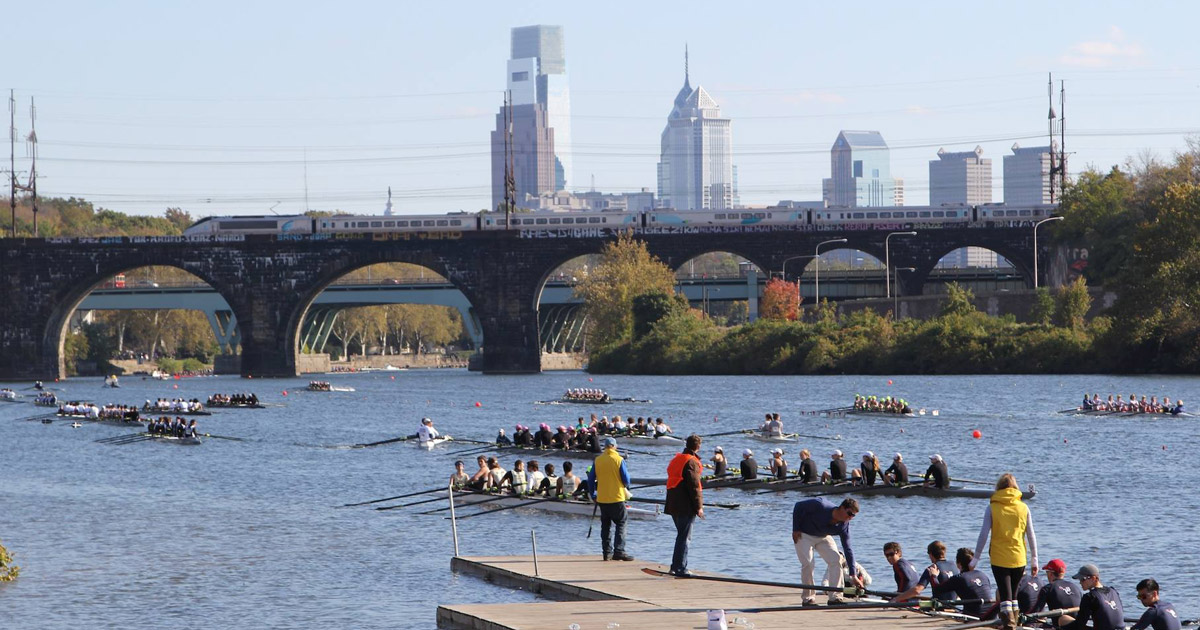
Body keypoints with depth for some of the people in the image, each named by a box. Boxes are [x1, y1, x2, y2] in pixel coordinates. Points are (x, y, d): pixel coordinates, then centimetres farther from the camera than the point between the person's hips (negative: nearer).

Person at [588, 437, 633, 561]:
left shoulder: (597, 460, 1)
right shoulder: (619, 460, -9)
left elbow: (591, 479, 5)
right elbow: (626, 479, -6)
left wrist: (593, 494, 17)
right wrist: (626, 487, 16)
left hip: (602, 498, 4)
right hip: (617, 498, -4)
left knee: (605, 526, 12)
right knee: (620, 524, 1)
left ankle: (607, 551, 11)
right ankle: (619, 551, -9)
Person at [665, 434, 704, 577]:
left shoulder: (676, 459, 16)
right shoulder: (691, 462, -12)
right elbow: (694, 486, -17)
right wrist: (698, 506, -13)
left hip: (673, 505, 9)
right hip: (686, 506, -9)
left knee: (682, 536, 18)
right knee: (684, 537, -6)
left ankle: (675, 567, 19)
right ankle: (680, 569, -8)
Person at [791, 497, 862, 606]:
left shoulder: (844, 526, -20)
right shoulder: (820, 506, -34)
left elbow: (848, 549, -17)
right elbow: (798, 506, -21)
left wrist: (853, 576, -23)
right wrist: (795, 530, -20)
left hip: (823, 537, 4)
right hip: (804, 535, -4)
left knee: (836, 560, -12)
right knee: (808, 564, -18)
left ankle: (834, 597, -8)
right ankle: (807, 598, -3)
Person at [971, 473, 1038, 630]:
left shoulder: (992, 508, -4)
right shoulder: (1023, 508, 2)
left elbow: (983, 535, -6)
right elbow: (1031, 536, 3)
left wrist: (975, 559, 0)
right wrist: (1035, 560, 10)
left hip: (999, 558, -2)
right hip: (1019, 558, 2)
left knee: (1004, 595, -1)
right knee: (1014, 594, 17)